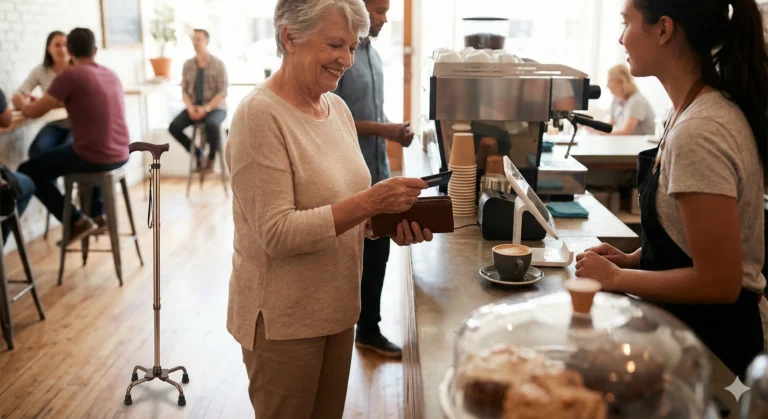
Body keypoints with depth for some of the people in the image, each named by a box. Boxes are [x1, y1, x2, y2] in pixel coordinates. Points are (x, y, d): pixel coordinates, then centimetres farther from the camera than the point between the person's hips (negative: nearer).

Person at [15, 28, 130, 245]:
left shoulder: (70, 75, -10)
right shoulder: (111, 74, 11)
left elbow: (34, 112, -3)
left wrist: (23, 103, 18)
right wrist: (60, 101, 30)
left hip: (94, 157, -7)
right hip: (120, 155, 7)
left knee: (27, 172, 12)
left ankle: (78, 221, 6)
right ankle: (98, 213, 35)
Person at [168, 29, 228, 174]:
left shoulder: (218, 64, -6)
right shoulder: (188, 65, 6)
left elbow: (222, 92, -10)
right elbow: (184, 90, 6)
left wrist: (206, 108, -21)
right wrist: (190, 107, -13)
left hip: (215, 107, -4)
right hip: (194, 108, 4)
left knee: (212, 124, -39)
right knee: (174, 127, -21)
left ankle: (211, 159, -12)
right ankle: (198, 154, 2)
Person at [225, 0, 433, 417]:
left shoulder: (337, 107, 4)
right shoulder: (260, 115, -18)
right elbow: (277, 233, -23)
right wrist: (369, 201, -27)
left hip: (337, 308, 7)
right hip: (284, 320, -7)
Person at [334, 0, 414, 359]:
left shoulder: (372, 54, 13)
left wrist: (393, 130, 1)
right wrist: (380, 130, -19)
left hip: (377, 173, 8)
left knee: (377, 251, 14)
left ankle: (369, 329, 29)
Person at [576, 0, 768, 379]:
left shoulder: (699, 132, -27)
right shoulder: (704, 109, 2)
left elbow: (718, 281, -25)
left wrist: (616, 278, -15)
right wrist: (633, 259, 3)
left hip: (711, 334, -8)